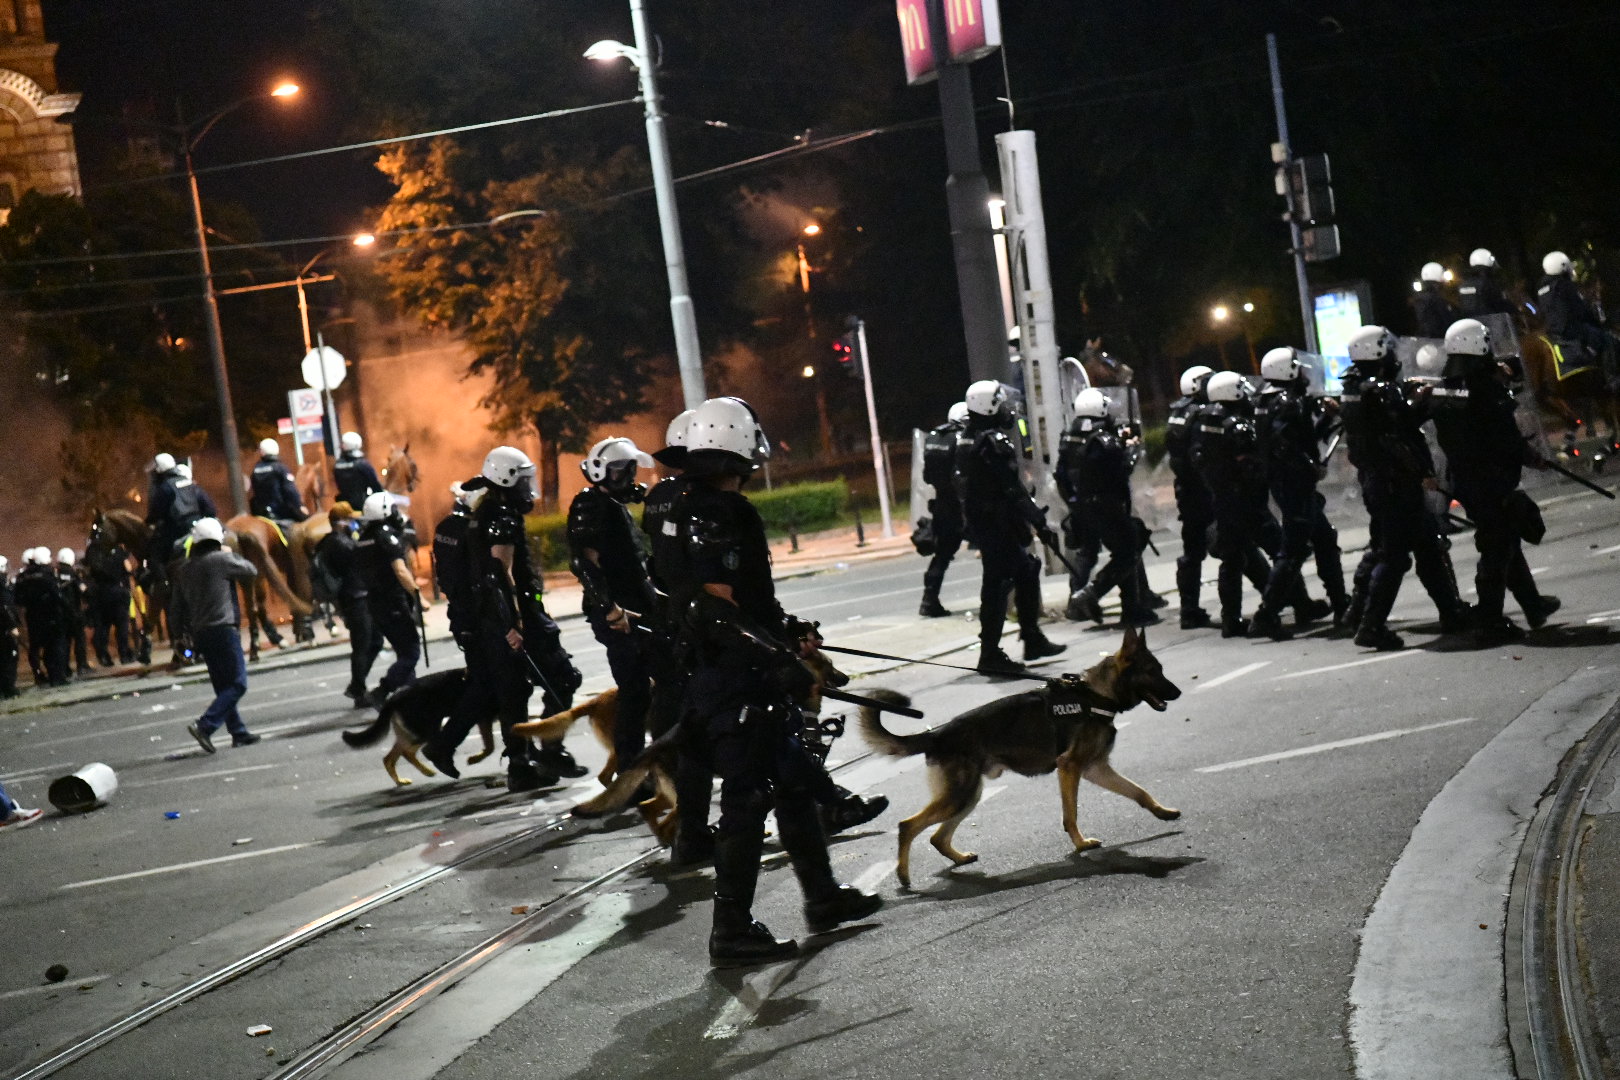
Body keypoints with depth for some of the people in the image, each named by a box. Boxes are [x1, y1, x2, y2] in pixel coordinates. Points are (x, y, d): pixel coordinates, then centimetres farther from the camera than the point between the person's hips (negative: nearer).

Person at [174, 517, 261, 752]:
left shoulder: (183, 569, 13)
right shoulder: (220, 559, -8)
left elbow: (179, 609, 16)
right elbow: (251, 571, 4)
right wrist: (233, 555, 17)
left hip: (200, 633, 8)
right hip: (223, 629, -8)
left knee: (223, 686, 14)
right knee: (237, 684, -8)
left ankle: (238, 732, 16)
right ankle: (205, 726, -21)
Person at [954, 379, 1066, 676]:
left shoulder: (966, 442, 12)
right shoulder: (995, 443, -18)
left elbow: (963, 488, 19)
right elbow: (1013, 491, -22)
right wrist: (1040, 522, -19)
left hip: (977, 521, 10)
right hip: (998, 525, -10)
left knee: (1026, 571, 17)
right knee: (997, 584, -6)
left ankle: (1032, 638, 23)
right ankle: (990, 654, -4)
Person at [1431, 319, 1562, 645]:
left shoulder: (1446, 394, 4)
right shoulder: (1486, 390, -19)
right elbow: (1508, 439, -18)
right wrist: (1534, 459, -1)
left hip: (1464, 482, 8)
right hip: (1493, 483, -8)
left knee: (1506, 545, 21)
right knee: (1498, 551, -2)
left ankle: (1534, 606, 36)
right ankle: (1489, 624, -1)